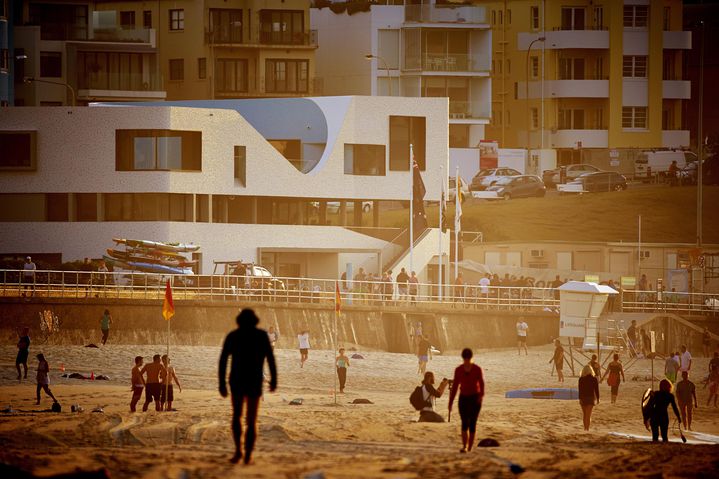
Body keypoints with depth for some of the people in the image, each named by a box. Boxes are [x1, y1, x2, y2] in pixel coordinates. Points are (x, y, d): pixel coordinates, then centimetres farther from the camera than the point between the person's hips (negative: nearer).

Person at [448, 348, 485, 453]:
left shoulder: (477, 369, -7)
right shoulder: (458, 370, 0)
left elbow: (481, 384, -16)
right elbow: (454, 386, 5)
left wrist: (482, 395, -36)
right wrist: (450, 403, 5)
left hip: (475, 398, -1)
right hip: (463, 398, 1)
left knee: (472, 423, 0)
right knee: (465, 423, -15)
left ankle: (470, 448, 10)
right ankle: (464, 446, -23)